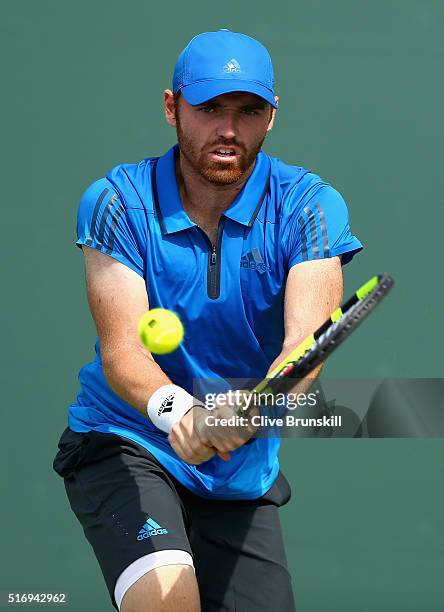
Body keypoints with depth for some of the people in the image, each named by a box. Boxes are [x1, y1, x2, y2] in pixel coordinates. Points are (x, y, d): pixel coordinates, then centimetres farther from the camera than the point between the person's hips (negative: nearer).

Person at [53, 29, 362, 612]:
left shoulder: (309, 207, -9)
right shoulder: (118, 202, -11)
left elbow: (306, 339, -24)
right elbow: (122, 347, -20)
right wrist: (176, 410, -44)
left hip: (245, 475, 3)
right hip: (124, 446, -3)